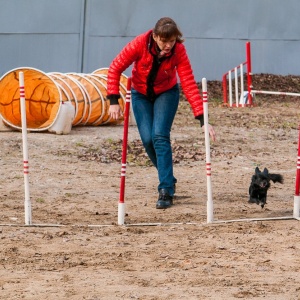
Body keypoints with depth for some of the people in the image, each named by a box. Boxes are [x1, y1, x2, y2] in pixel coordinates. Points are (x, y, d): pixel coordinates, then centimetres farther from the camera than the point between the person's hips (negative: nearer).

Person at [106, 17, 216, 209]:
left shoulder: (178, 51, -29)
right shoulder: (140, 44, -30)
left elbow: (189, 85, -30)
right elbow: (115, 68, -19)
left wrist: (203, 120, -37)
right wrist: (114, 101, -23)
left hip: (166, 93, -1)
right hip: (141, 94, 1)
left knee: (160, 136, -20)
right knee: (147, 139, -9)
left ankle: (166, 192, -19)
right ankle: (169, 180, 16)